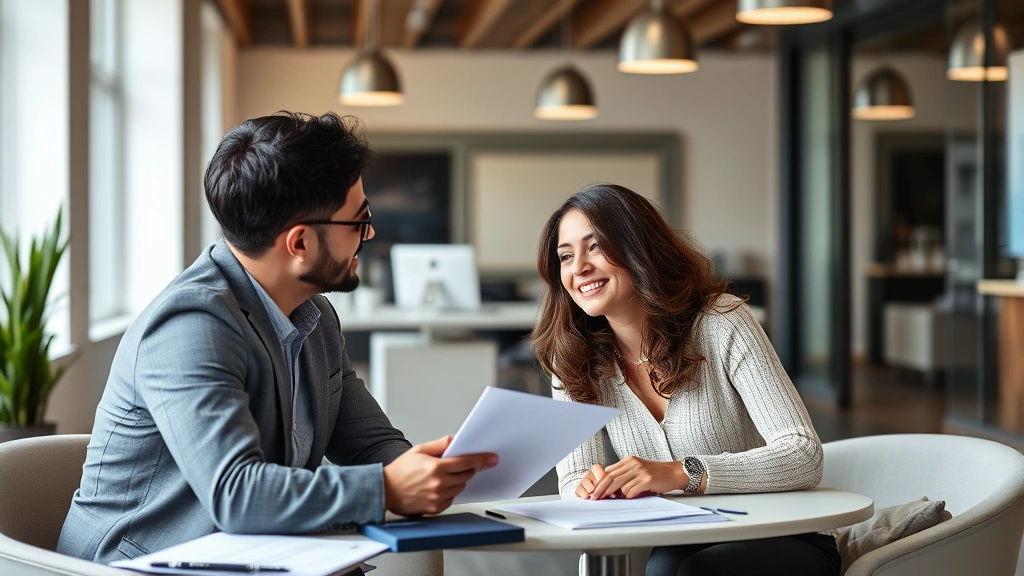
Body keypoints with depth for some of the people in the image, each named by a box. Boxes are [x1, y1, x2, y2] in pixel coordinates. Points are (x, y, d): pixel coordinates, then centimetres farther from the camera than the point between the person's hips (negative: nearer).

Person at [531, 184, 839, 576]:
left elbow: (804, 458, -20)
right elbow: (572, 478, -3)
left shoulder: (721, 324, -13)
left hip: (783, 543, -3)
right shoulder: (574, 359, 0)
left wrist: (680, 473, -33)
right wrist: (590, 486, -28)